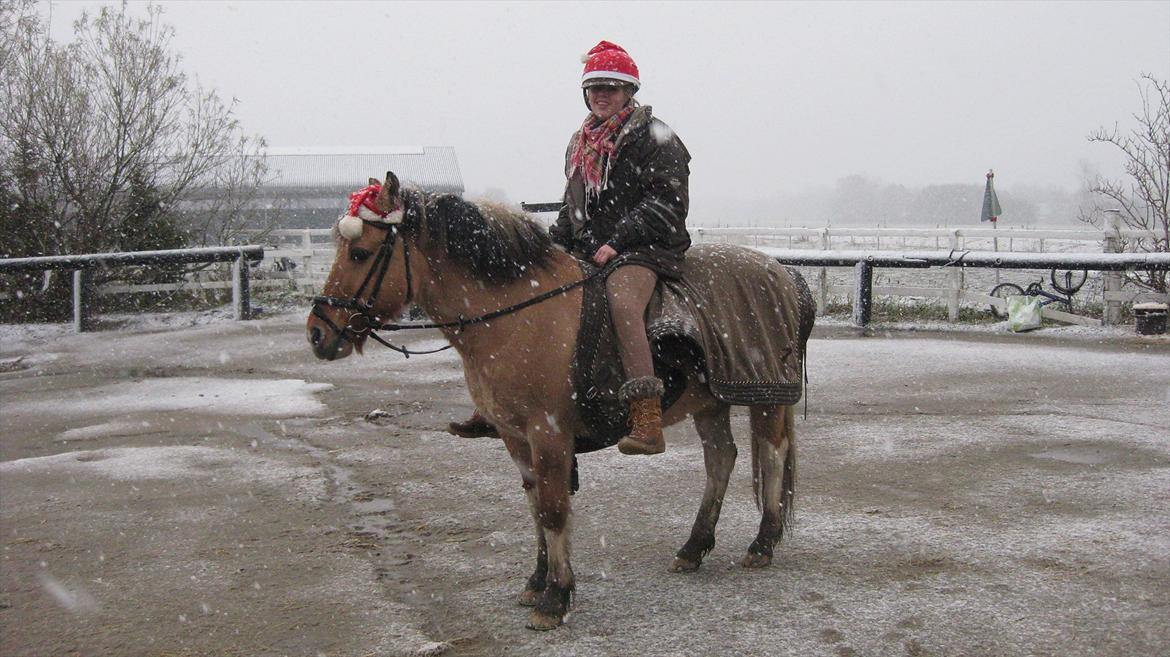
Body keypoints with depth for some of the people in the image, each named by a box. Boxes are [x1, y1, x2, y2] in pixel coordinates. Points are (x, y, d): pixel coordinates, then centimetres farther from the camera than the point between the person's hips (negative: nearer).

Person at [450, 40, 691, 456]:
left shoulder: (654, 138, -2)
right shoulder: (579, 144, 21)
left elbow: (666, 204, -10)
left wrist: (616, 242, -18)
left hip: (644, 249, -8)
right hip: (587, 250, 8)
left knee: (621, 300, -36)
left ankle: (647, 423, -44)